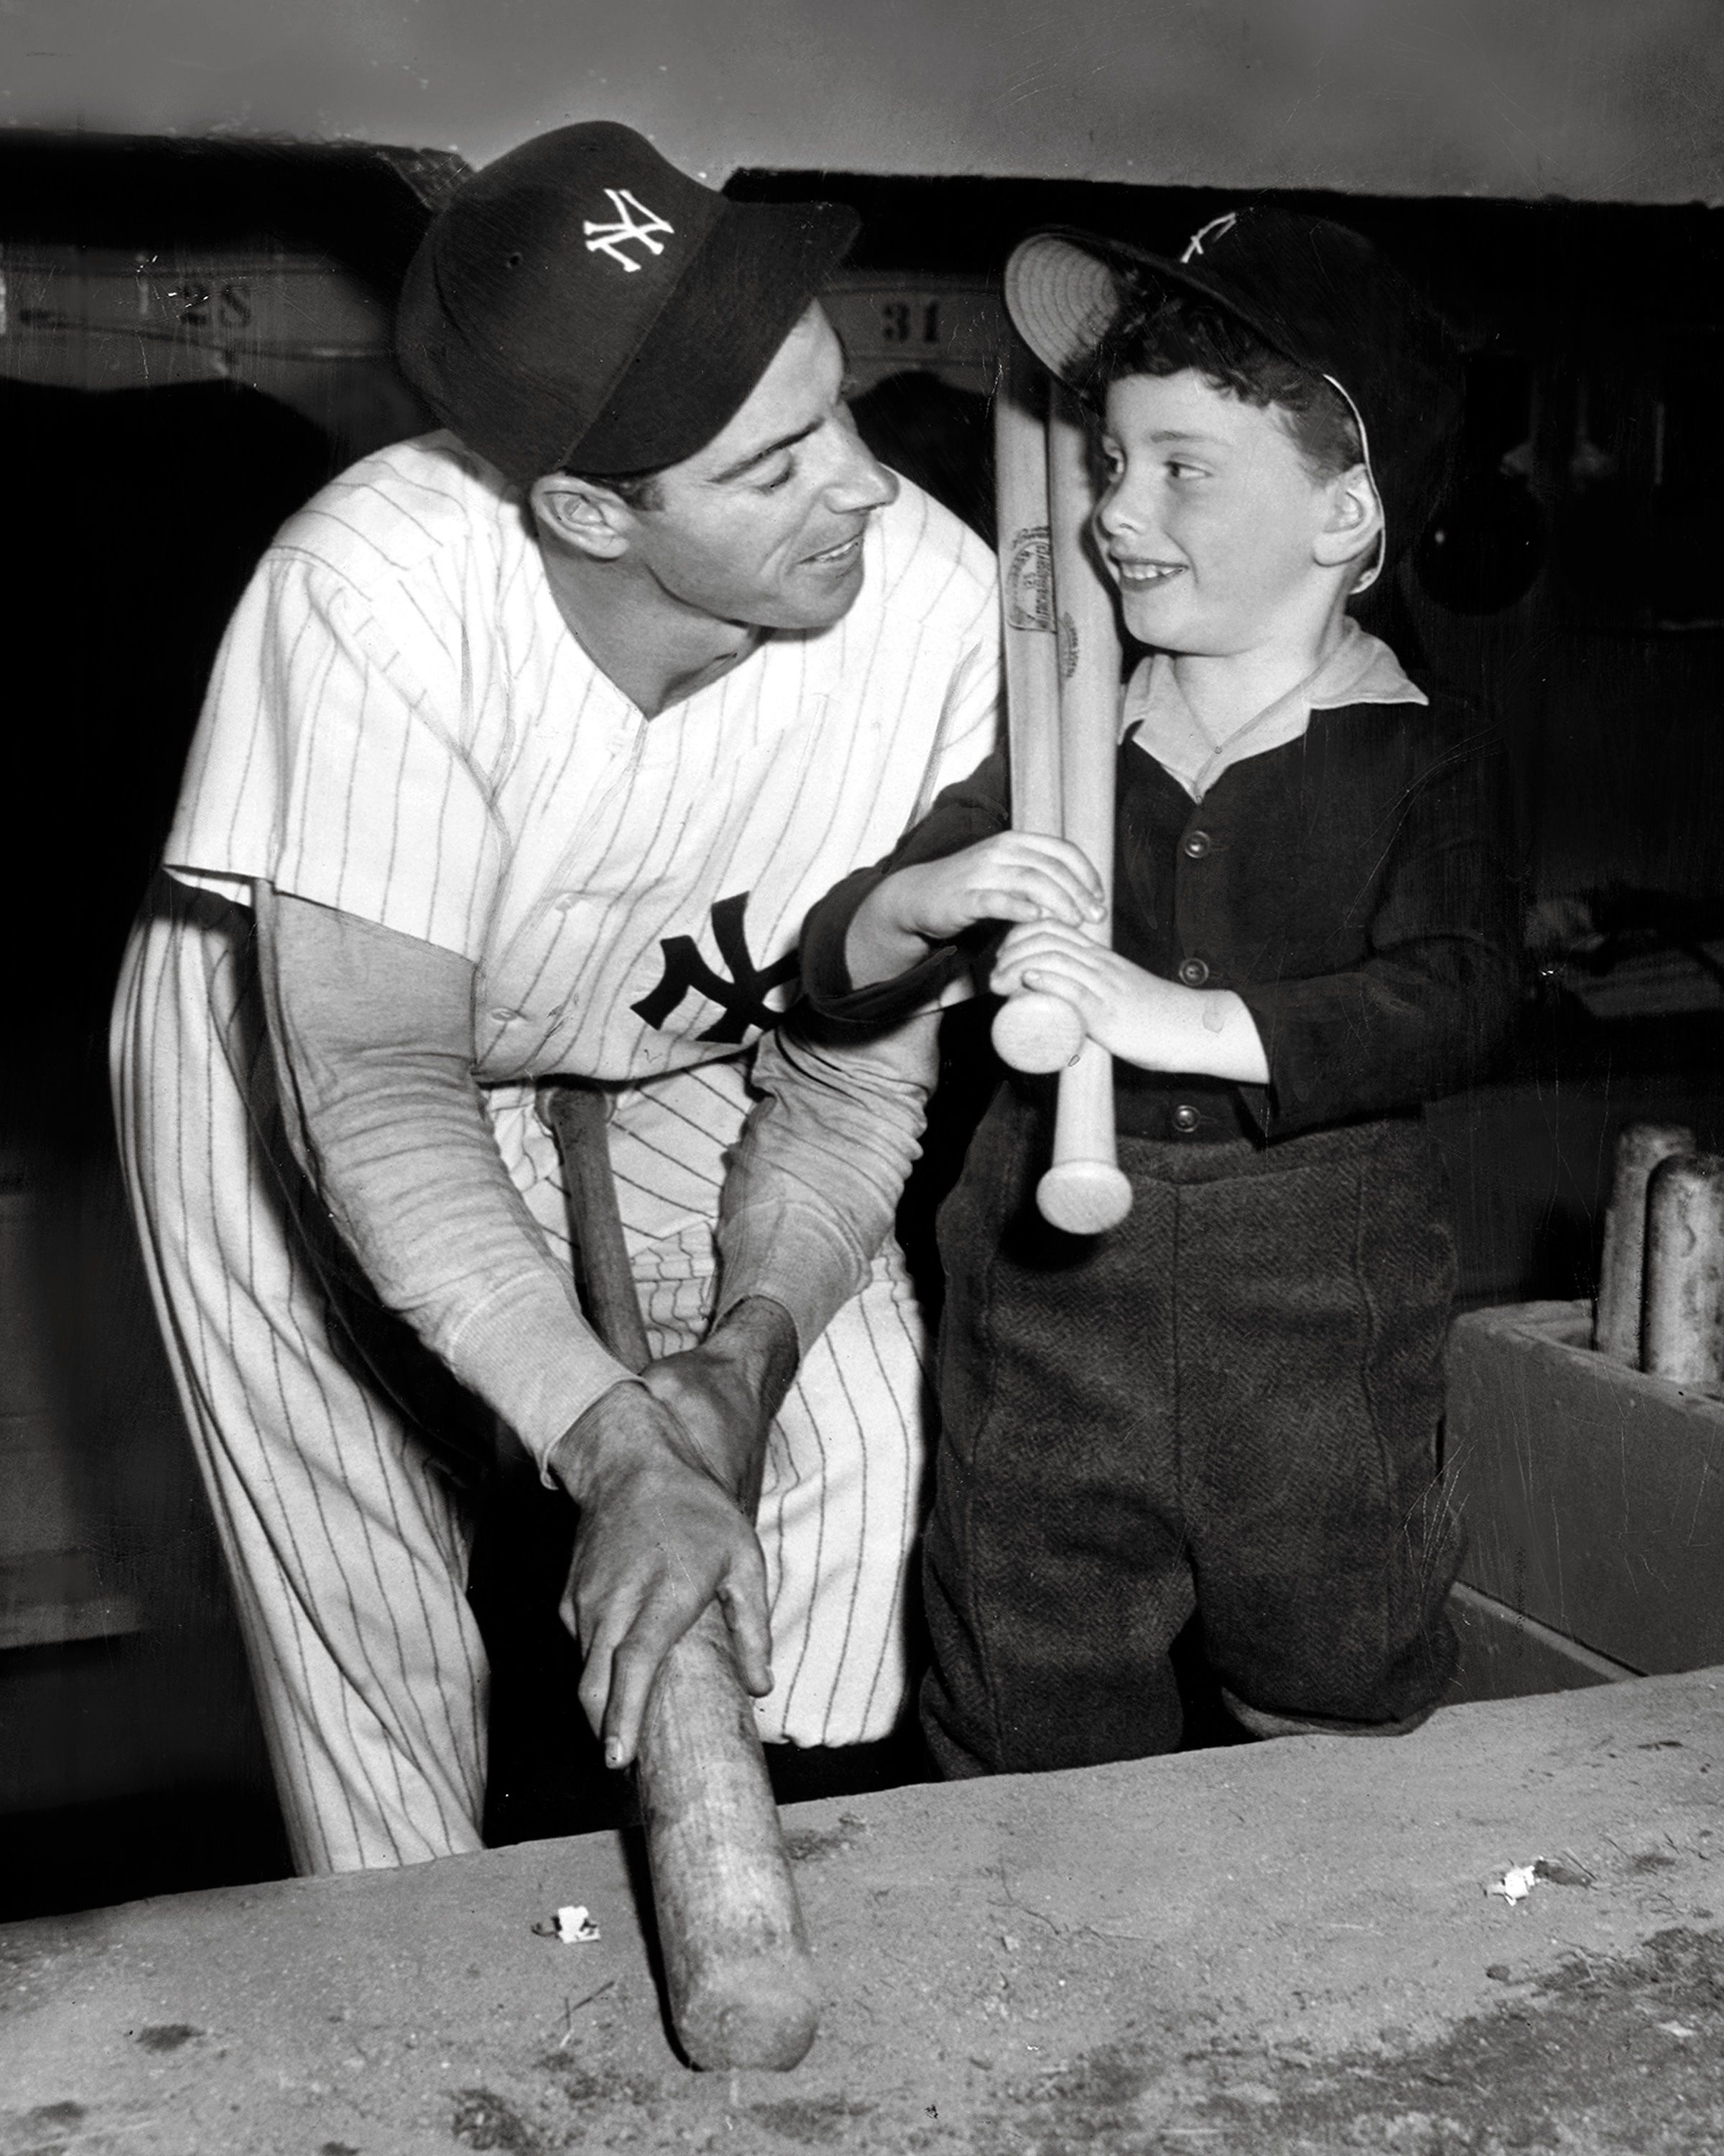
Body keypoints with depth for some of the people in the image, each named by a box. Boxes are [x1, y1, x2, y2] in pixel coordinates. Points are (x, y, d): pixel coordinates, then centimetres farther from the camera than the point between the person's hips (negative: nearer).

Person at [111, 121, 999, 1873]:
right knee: (364, 1597, 1)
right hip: (288, 1053, -2)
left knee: (849, 1414, -10)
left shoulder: (931, 594, -29)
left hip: (654, 1060, 3)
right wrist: (623, 1448, -45)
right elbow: (372, 1088, -37)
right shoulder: (377, 587, -38)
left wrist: (743, 1358, -33)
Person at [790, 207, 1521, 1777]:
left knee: (1352, 1733, 16)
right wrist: (922, 901, -20)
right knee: (1031, 1757, 13)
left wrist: (1186, 1020, -34)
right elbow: (835, 989, 3)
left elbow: (1455, 1000, -22)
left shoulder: (1425, 761, -5)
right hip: (1051, 1294, 2)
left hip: (1324, 1310, -2)